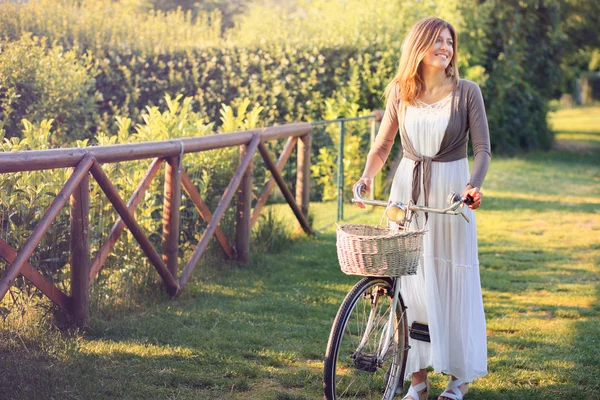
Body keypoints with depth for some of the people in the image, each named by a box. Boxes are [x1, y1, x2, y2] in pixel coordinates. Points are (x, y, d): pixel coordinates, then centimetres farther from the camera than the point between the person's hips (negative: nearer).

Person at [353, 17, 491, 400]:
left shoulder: (467, 92, -4)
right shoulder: (400, 92, 3)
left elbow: (483, 148, -7)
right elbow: (383, 144, 9)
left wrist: (474, 185, -25)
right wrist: (366, 177, -8)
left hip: (451, 190, -2)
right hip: (407, 189, 2)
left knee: (454, 278, 2)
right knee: (410, 279, 3)